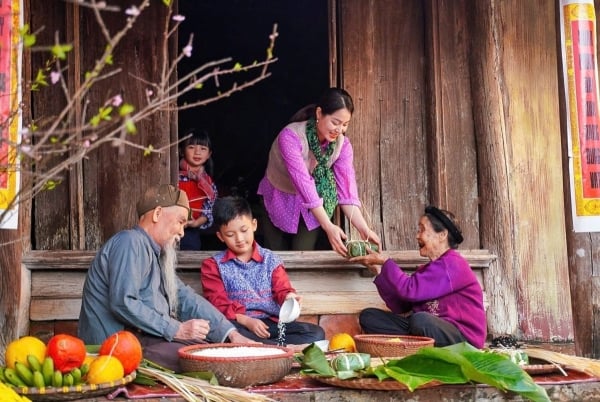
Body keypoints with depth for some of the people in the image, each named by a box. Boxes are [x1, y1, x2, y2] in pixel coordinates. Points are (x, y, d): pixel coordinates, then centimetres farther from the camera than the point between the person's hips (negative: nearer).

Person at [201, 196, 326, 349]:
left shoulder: (270, 260, 15)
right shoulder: (213, 265, 10)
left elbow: (282, 289, 5)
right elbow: (218, 303, 0)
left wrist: (288, 296, -22)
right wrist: (246, 321, -17)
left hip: (271, 323, 3)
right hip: (238, 324, -3)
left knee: (316, 333, -18)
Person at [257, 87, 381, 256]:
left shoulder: (342, 144, -17)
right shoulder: (291, 137, -31)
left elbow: (346, 188, -20)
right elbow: (303, 182, -39)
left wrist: (363, 229, -35)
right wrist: (328, 227, -46)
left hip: (311, 207, 3)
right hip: (279, 199, -3)